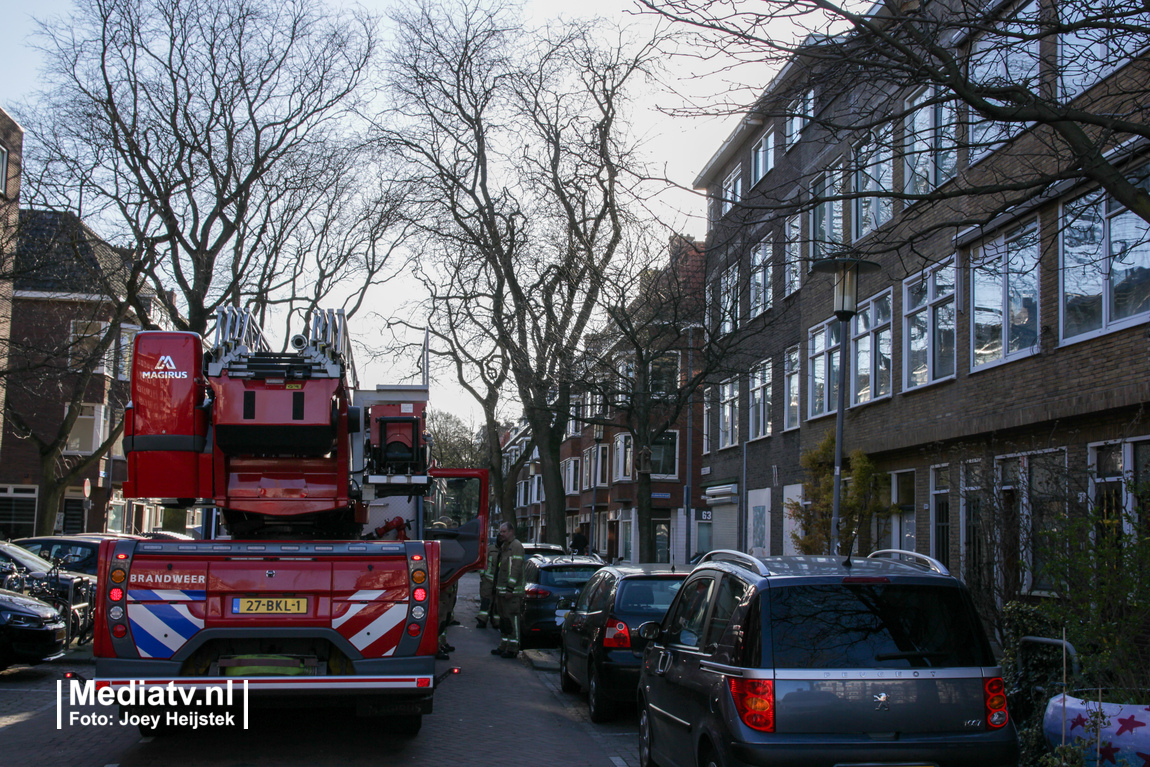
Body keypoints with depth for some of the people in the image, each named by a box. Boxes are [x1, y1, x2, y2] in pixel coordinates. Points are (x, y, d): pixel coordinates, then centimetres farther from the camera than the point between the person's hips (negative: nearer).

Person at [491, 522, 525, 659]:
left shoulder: (516, 546, -12)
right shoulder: (504, 546, 20)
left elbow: (515, 569, -19)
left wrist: (510, 588, -23)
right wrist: (497, 589, 22)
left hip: (512, 592, -10)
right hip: (501, 590, 10)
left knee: (512, 619, -8)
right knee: (503, 619, 14)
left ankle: (512, 649, -6)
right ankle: (503, 646, 21)